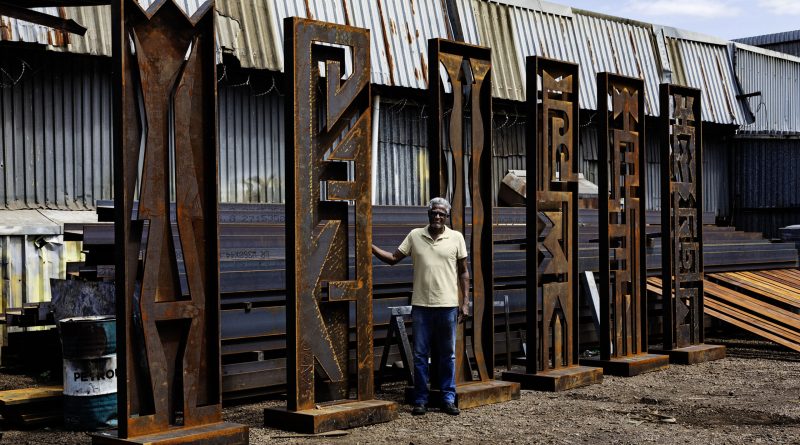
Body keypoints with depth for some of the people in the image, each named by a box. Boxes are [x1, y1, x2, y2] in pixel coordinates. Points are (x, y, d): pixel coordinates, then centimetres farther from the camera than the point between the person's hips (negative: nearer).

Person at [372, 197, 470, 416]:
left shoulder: (456, 238, 2)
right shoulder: (415, 236, 5)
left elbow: (463, 272, 5)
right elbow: (393, 258, 8)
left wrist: (465, 302, -1)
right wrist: (371, 247, -5)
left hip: (448, 305, -1)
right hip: (421, 305, 1)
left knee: (448, 355, 7)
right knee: (420, 355, 5)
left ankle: (448, 399, 15)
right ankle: (420, 400, 13)